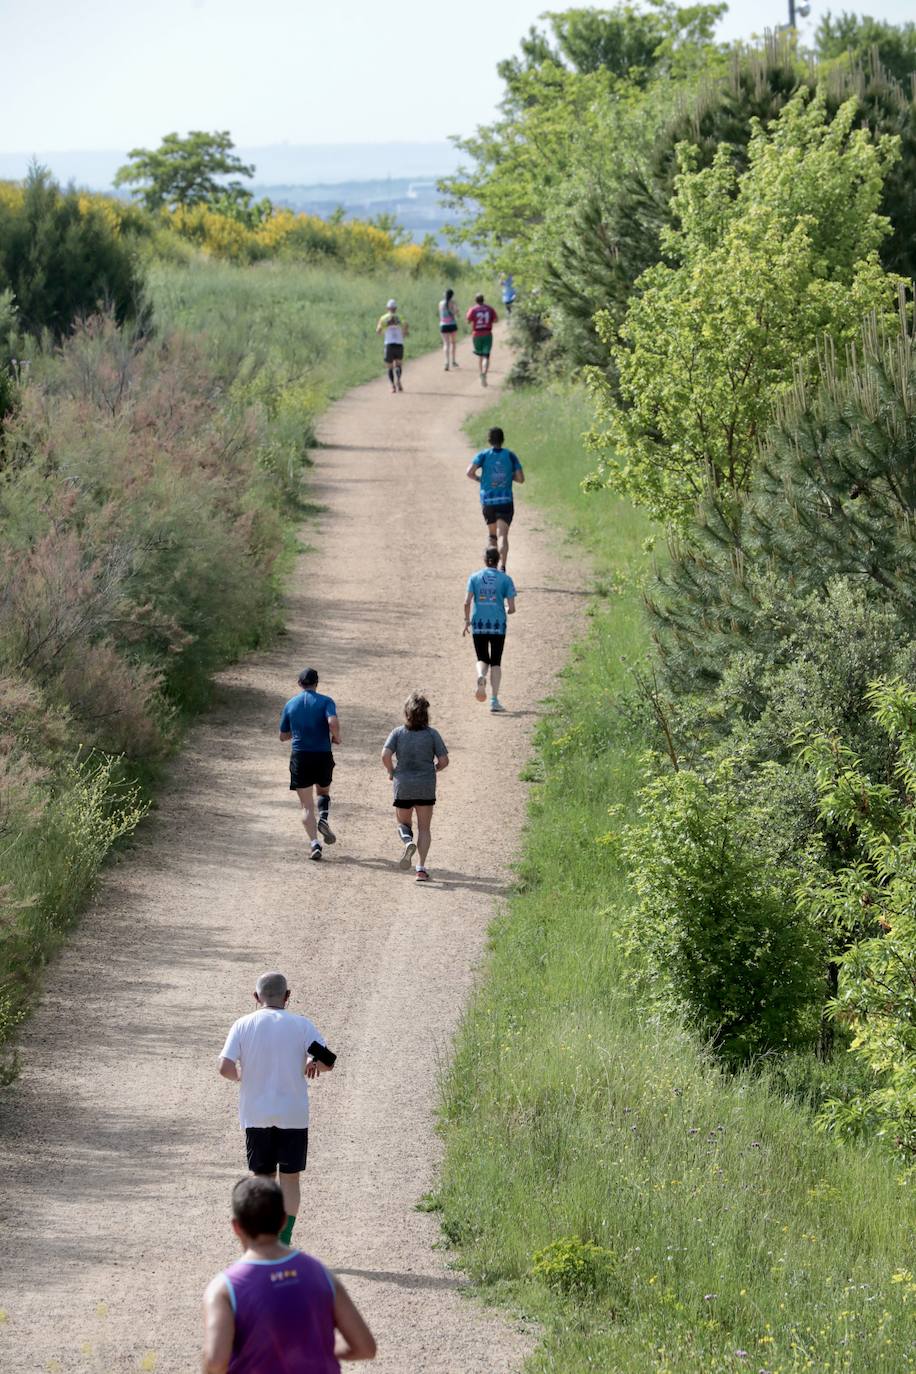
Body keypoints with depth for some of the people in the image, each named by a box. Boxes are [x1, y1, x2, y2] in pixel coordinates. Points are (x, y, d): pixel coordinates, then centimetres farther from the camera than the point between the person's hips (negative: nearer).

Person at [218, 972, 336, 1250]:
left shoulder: (243, 1025, -2)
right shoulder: (301, 1025, -4)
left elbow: (225, 1068, -11)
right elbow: (328, 1061, -10)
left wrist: (242, 1077, 10)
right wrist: (310, 1066, 10)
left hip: (256, 1115, 1)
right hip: (293, 1115, -1)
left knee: (263, 1177, 11)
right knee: (290, 1178, 8)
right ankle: (284, 1242, 3)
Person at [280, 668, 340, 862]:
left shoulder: (290, 704, 7)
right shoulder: (325, 702, -2)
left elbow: (283, 735, 14)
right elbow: (333, 722, -20)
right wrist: (336, 737, -1)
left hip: (300, 757, 1)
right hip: (323, 755, -1)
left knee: (307, 805, 3)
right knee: (323, 792, 25)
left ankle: (315, 843, -12)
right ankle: (323, 818, -4)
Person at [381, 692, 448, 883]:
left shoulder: (398, 733, -4)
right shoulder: (432, 734, -5)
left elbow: (385, 755, -16)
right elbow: (443, 761, -7)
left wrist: (391, 772, 2)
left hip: (403, 786, 0)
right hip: (426, 787, 0)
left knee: (403, 823, 19)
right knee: (424, 828, 10)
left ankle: (408, 841, -14)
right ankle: (421, 868, 2)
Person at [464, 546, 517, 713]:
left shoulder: (474, 577, 2)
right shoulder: (505, 579, -1)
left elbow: (467, 602, -7)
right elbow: (511, 608, -4)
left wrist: (467, 620, 6)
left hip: (479, 625, 1)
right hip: (498, 624, -1)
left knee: (482, 659, 15)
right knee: (496, 662, 10)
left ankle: (481, 676, -21)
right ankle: (494, 700, 3)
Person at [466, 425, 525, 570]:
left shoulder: (483, 455, 0)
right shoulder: (511, 455, 2)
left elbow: (470, 472, -14)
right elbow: (520, 478, 0)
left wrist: (478, 479, 7)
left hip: (487, 501, 1)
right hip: (506, 501, -1)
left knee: (493, 534, 21)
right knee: (502, 536, -11)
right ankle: (502, 567, -30)